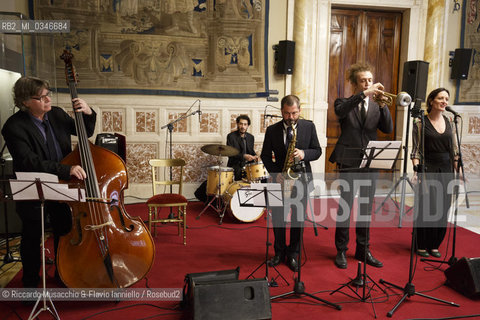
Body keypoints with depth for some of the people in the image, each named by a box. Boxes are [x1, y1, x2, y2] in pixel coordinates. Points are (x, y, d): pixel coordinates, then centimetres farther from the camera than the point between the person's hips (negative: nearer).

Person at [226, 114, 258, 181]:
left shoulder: (251, 137, 11)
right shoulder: (231, 136, -5)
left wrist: (254, 156, -3)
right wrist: (243, 156, -27)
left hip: (247, 165, 5)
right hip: (235, 166, -4)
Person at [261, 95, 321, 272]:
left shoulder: (309, 127, 0)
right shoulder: (272, 130, 0)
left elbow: (317, 151, 2)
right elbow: (265, 155, 4)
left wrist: (304, 154, -19)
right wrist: (275, 173, -11)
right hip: (281, 178, 1)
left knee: (298, 218, 6)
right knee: (278, 217, 7)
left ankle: (293, 254, 21)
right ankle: (280, 252, 25)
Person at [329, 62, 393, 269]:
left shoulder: (376, 106, 12)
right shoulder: (344, 103, 3)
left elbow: (388, 129, -1)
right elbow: (340, 111, -22)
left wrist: (382, 106, -15)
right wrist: (364, 94, -29)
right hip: (349, 162, -4)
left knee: (366, 208, 11)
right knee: (345, 207, 0)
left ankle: (363, 250, 25)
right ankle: (341, 251, 14)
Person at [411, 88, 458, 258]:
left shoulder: (449, 122, 9)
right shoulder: (420, 123, -4)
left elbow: (454, 149, 12)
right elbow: (416, 150, -6)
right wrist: (416, 169, -16)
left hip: (446, 170, 5)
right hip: (428, 169, -5)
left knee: (443, 209, 7)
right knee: (426, 208, -1)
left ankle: (434, 245, 21)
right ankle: (421, 245, 14)